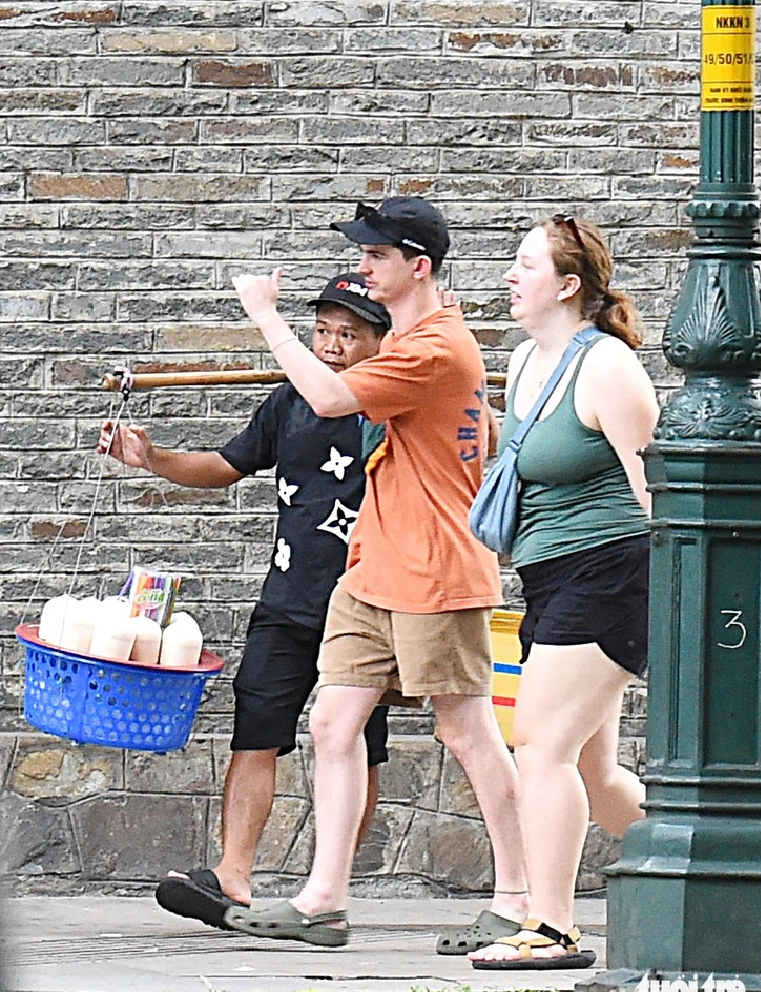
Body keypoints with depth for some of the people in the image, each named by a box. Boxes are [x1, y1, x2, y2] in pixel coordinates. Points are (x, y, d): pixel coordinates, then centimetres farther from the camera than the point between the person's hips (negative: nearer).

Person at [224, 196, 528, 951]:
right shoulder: (410, 340, 17)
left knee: (467, 732, -5)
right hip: (375, 569, 10)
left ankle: (517, 901, 2)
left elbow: (330, 397, -24)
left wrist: (265, 315, -15)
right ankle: (323, 902, 3)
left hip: (434, 573, -10)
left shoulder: (435, 348, -16)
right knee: (334, 720, 4)